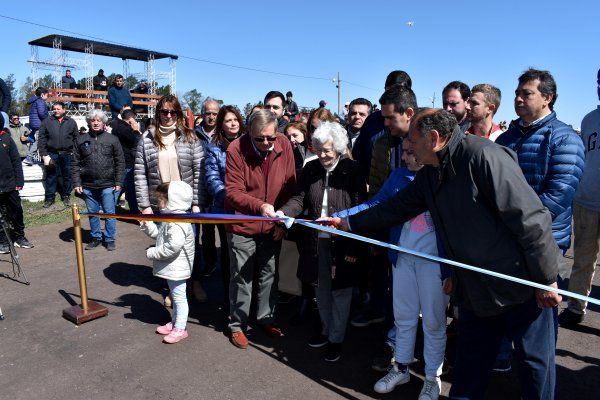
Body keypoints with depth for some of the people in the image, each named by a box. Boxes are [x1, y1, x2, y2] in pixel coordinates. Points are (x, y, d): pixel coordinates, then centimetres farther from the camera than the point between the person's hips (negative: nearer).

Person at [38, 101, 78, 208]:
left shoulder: (71, 122, 6)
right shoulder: (47, 122, 4)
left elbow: (76, 138, 5)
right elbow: (41, 139, 3)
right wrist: (43, 154, -4)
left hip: (67, 154, 0)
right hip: (52, 154, 0)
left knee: (67, 176, 8)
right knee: (51, 176, 5)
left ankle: (66, 196, 21)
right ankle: (49, 198, 14)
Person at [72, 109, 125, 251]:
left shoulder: (112, 139, 1)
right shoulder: (80, 139, 5)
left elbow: (120, 162, 0)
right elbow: (76, 163, 5)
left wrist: (118, 182, -5)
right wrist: (77, 183, -1)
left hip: (108, 186, -2)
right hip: (88, 186, 2)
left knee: (109, 213, 4)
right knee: (92, 213, 13)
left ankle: (110, 239, 17)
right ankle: (96, 238, 28)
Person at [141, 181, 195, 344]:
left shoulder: (177, 223, -26)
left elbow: (173, 246, -33)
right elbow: (159, 234, 18)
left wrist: (153, 253, -21)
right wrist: (147, 224, 3)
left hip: (176, 268, -11)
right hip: (172, 267, 11)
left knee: (179, 297, 3)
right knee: (176, 296, 23)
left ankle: (180, 329, 15)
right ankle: (174, 322, 38)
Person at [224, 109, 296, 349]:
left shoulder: (284, 145, -7)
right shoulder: (236, 149, -17)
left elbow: (290, 186, -1)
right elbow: (233, 192, -18)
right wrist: (259, 206, -33)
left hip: (272, 226, 3)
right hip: (242, 226, -3)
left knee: (269, 274, 14)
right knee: (242, 277, 6)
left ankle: (266, 318, 34)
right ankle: (237, 325, 25)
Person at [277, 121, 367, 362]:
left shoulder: (352, 170, -11)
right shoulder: (310, 169, 4)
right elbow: (300, 199, 3)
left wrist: (354, 248, -14)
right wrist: (283, 212, -19)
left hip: (342, 243, -5)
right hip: (316, 241, 5)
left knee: (340, 291, 9)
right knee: (321, 289, 18)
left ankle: (336, 338, 27)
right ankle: (326, 330, 39)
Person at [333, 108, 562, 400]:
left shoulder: (483, 156, -23)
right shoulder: (430, 174, 3)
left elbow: (531, 219, -22)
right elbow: (396, 208, 12)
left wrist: (546, 279, -17)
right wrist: (348, 222, 12)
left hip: (520, 284, -7)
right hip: (474, 289, 7)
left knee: (535, 360, 12)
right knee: (468, 367, 18)